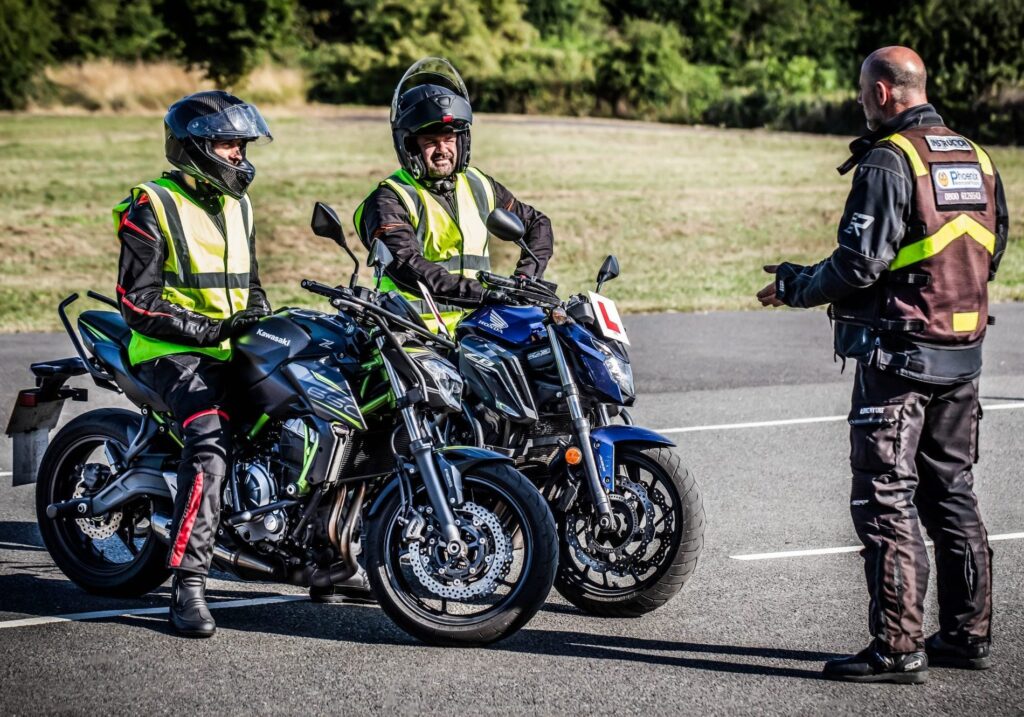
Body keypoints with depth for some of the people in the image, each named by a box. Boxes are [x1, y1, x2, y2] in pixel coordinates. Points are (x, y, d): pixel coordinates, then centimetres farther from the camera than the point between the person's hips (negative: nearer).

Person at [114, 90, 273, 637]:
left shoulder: (236, 207, 18)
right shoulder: (152, 208, -7)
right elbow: (138, 301, -12)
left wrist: (263, 320, 6)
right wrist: (209, 329, -19)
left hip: (233, 349, 8)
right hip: (174, 352, -7)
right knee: (211, 446, -30)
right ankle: (188, 586, -33)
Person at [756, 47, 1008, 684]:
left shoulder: (887, 161, -14)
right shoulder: (977, 158, 11)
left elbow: (859, 264, -18)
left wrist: (793, 286, -2)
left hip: (898, 351, -8)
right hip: (963, 355, 8)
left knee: (887, 498, -4)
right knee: (953, 493, 15)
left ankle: (897, 647, -6)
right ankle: (968, 634, 20)